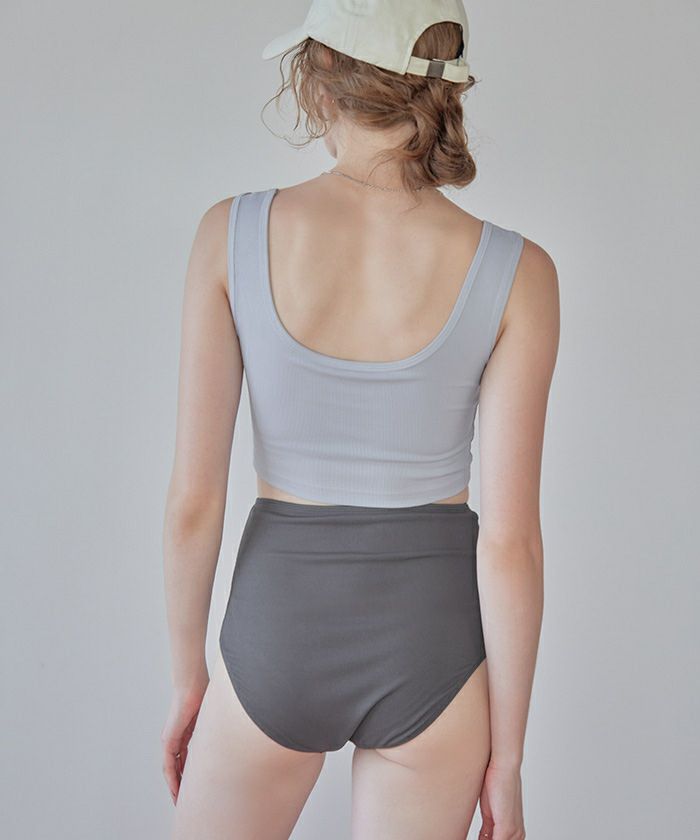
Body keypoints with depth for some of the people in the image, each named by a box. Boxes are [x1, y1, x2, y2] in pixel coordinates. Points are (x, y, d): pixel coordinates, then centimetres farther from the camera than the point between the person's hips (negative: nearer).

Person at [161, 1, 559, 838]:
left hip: (278, 625, 0)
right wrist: (507, 756, -2)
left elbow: (193, 497, -10)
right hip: (429, 639, 0)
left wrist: (187, 677, 5)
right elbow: (509, 540, -13)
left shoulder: (233, 233, -12)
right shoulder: (514, 274, -13)